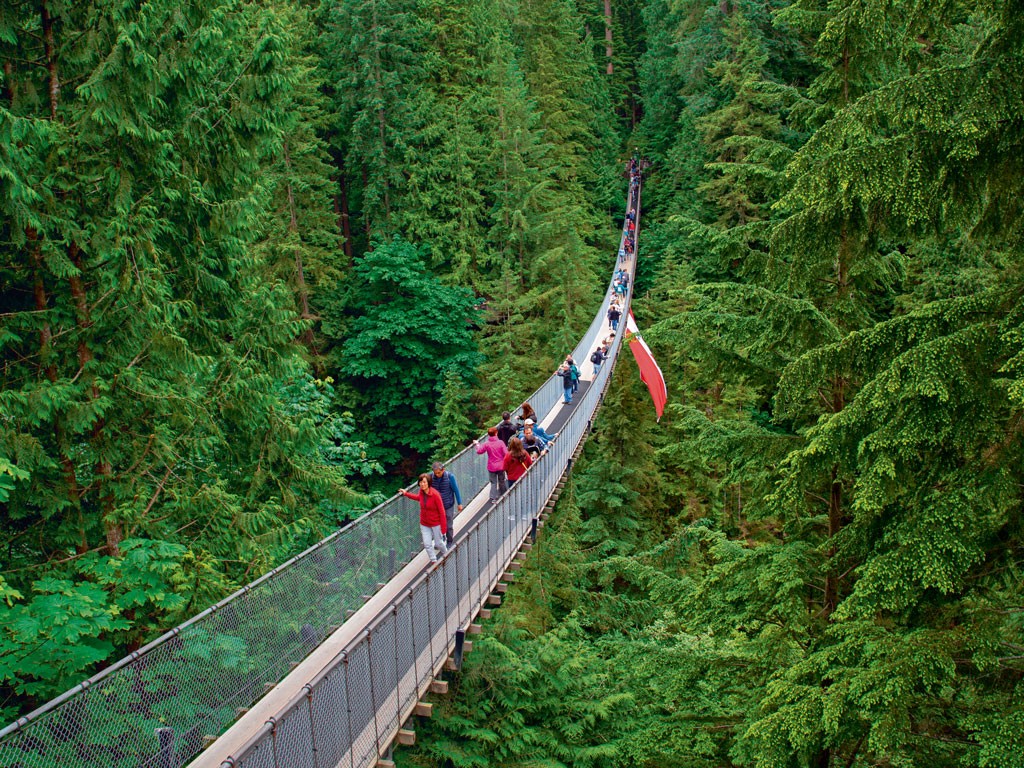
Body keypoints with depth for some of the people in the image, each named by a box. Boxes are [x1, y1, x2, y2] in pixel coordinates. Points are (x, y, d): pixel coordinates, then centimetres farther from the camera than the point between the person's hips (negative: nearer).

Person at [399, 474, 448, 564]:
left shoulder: (435, 494, -27)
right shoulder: (421, 491, -10)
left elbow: (441, 511, -20)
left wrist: (443, 527, -16)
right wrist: (406, 494, 20)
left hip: (436, 523, -4)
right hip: (424, 524, 4)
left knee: (438, 543, 13)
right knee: (427, 544, 6)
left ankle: (445, 553, 46)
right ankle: (434, 561, 27)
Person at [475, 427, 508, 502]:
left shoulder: (486, 444, -12)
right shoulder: (500, 442, -14)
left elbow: (479, 451, -1)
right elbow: (506, 453, -14)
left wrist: (477, 444, 16)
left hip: (491, 467, 0)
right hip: (501, 466, 0)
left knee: (493, 483, 8)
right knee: (502, 481, 18)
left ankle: (494, 498, 1)